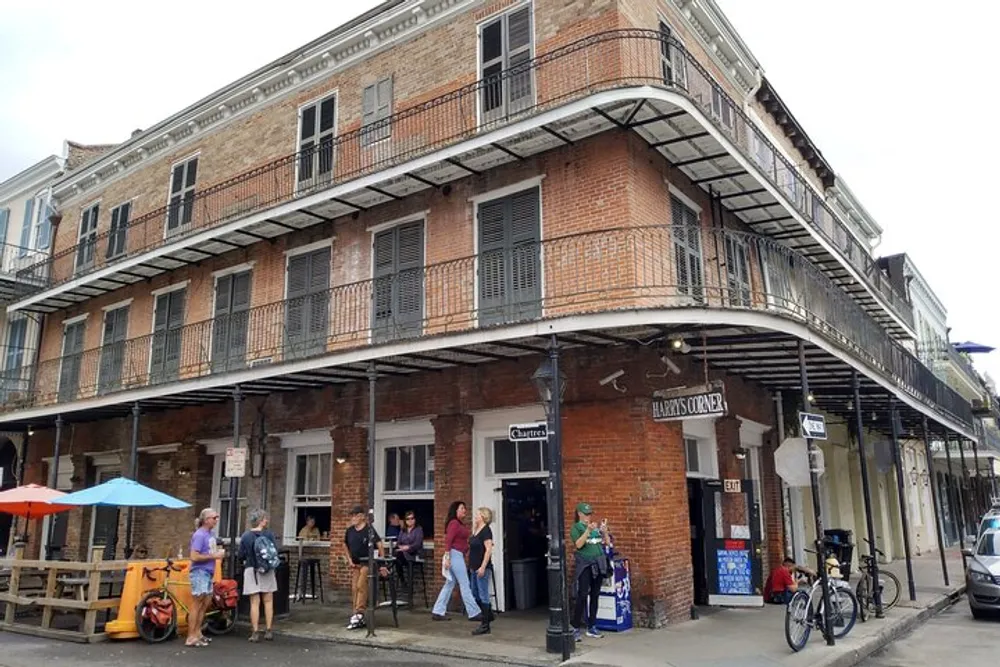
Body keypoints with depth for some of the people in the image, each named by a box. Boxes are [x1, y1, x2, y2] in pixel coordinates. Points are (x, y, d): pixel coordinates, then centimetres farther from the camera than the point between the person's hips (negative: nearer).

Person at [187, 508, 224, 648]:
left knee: (206, 603, 15)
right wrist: (213, 556, -18)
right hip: (199, 573, -9)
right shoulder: (199, 535, -15)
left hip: (208, 573, 9)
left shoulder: (210, 534, 10)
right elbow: (194, 556, -23)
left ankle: (197, 633, 26)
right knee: (197, 604, -2)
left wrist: (219, 552, 4)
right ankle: (191, 638, 5)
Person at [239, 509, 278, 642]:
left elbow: (241, 555, -1)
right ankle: (268, 631, 12)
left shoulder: (245, 536, -3)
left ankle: (255, 632, 4)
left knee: (254, 602, 4)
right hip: (267, 571, 0)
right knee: (268, 601, 10)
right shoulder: (269, 534, -6)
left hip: (251, 570, 0)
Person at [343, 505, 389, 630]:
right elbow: (345, 545, 19)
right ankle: (358, 617, 10)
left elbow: (379, 545, -16)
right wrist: (349, 559, 10)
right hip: (356, 563, 6)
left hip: (367, 562, -6)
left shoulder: (369, 529, -14)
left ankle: (359, 614, -12)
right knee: (354, 588, 3)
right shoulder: (349, 530, 2)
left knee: (361, 585, -16)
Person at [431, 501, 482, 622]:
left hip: (459, 556, 10)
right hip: (455, 555, -10)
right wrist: (447, 558, -22)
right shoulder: (454, 523, -12)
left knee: (449, 584, 10)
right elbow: (448, 540, -18)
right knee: (465, 585, -3)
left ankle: (438, 612, 13)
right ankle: (474, 613, 2)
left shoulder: (461, 524, 16)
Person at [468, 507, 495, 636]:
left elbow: (489, 549, -21)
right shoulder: (476, 530, 12)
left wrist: (483, 567, -24)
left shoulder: (486, 530, -14)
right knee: (475, 594, 16)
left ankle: (485, 626, 3)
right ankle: (488, 615, 33)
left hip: (482, 568, -9)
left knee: (483, 595, -3)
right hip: (474, 567, 9)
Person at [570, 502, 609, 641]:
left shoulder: (595, 526, 13)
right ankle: (576, 628, -3)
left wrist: (605, 531, -7)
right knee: (582, 596, -9)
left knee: (595, 596, 9)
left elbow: (606, 542, 11)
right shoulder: (576, 527, -1)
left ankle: (591, 627, 17)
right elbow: (578, 544, -16)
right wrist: (588, 530, -24)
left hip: (598, 564, 5)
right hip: (585, 565, -5)